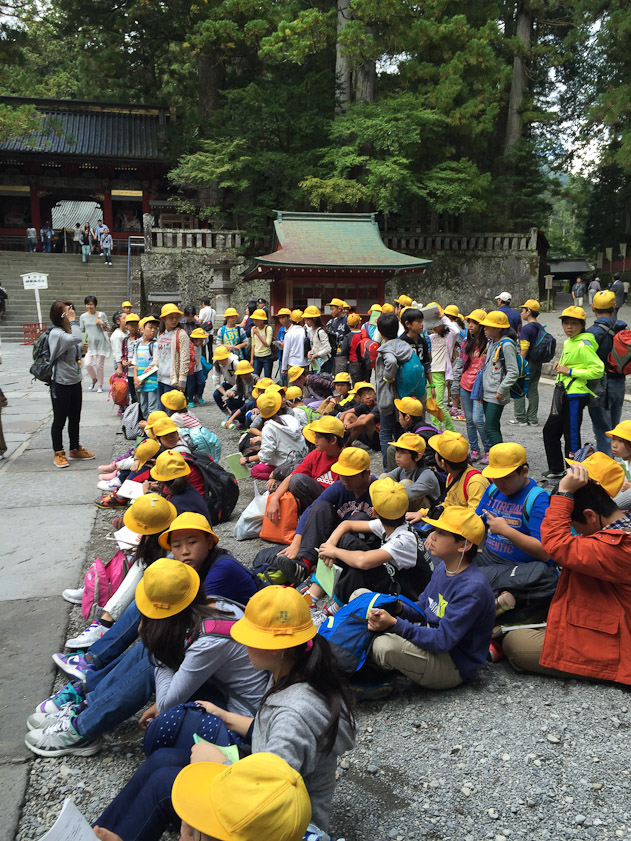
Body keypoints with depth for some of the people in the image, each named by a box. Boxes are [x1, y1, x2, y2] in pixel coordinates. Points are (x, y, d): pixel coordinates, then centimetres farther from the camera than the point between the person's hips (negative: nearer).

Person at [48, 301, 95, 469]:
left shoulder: (69, 331, 8)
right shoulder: (56, 333, -18)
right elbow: (76, 338, -36)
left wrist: (83, 350, 1)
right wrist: (72, 321, -24)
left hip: (75, 381, 8)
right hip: (60, 384, -8)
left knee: (75, 418, 16)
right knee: (60, 420, 3)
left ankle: (75, 450, 30)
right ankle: (58, 454, 15)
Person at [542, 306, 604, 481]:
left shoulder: (583, 345, -16)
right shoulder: (568, 342, 12)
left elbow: (598, 370, -22)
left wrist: (570, 371, -20)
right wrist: (560, 365, 8)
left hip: (575, 396, -10)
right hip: (562, 394, 10)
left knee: (571, 437, -3)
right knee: (550, 431, 16)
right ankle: (556, 469, 28)